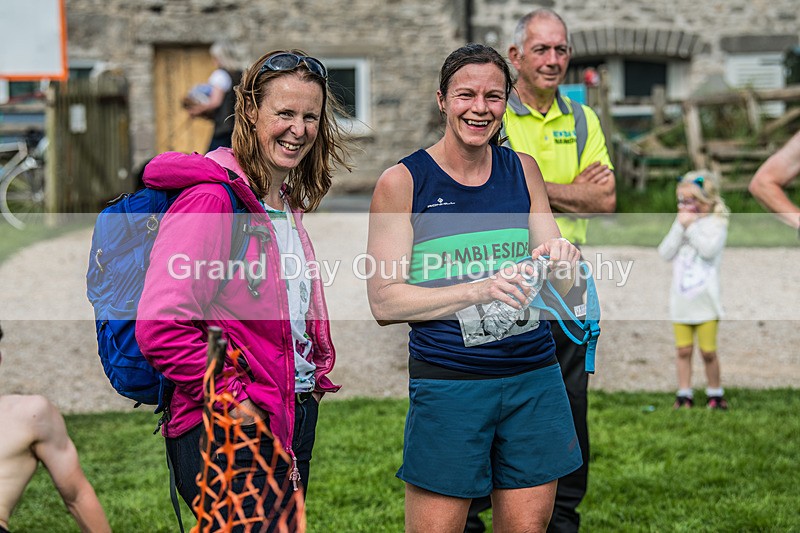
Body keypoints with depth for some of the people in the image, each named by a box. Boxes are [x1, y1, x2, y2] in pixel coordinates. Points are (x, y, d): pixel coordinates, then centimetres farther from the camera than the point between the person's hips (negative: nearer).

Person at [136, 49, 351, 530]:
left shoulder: (285, 205, 13)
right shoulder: (212, 199, -16)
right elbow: (160, 328, -25)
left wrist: (314, 374, 14)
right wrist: (233, 401, -18)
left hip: (294, 422, 9)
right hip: (230, 435, -9)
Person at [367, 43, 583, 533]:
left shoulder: (523, 170, 9)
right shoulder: (401, 183, -4)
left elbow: (564, 283, 12)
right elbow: (384, 301, -10)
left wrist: (560, 259, -13)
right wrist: (480, 290, -22)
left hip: (535, 376, 4)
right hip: (446, 382, -4)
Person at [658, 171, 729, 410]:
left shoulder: (715, 223, -6)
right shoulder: (680, 224, 8)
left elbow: (709, 249, -23)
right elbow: (665, 253, -3)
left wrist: (691, 226, -18)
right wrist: (680, 227, -11)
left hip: (705, 301, -4)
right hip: (681, 301, 4)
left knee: (708, 351, 3)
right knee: (683, 350, 8)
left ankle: (715, 393, 20)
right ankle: (684, 394, 17)